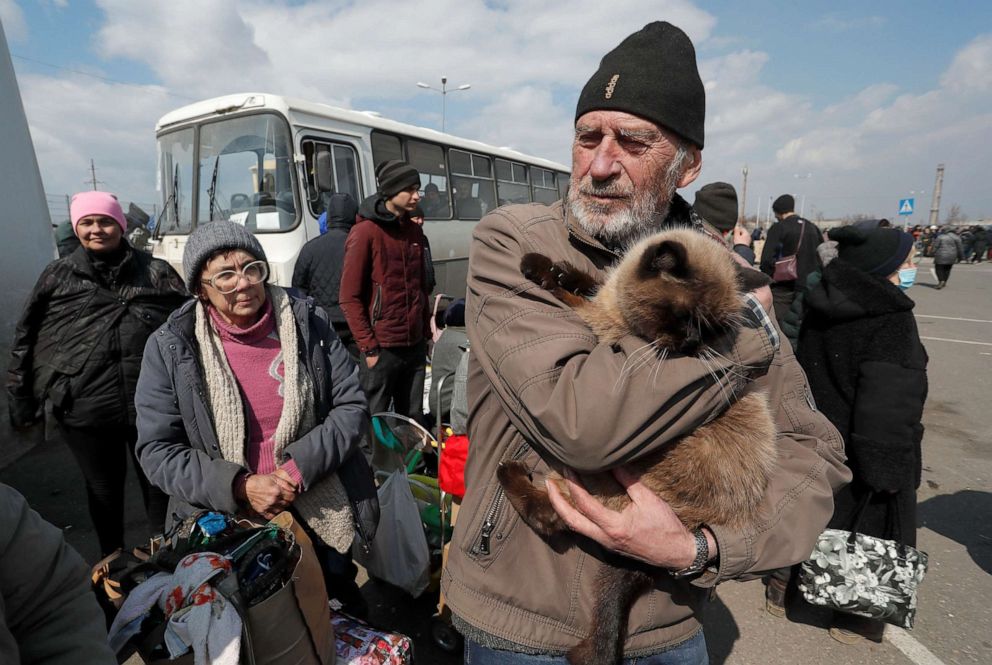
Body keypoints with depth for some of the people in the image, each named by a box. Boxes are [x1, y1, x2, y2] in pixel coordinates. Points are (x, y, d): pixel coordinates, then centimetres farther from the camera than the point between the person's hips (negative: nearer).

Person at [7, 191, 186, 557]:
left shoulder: (156, 272, 2)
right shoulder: (58, 276, 6)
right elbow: (25, 340, 10)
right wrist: (21, 399, 9)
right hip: (84, 412, 2)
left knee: (160, 485, 12)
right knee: (104, 490, 18)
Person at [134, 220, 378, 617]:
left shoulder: (309, 323, -8)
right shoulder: (170, 348, -8)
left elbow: (351, 406, -6)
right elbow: (157, 449, -7)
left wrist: (300, 466, -19)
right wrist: (240, 487, -19)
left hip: (324, 521, 1)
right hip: (223, 528, 0)